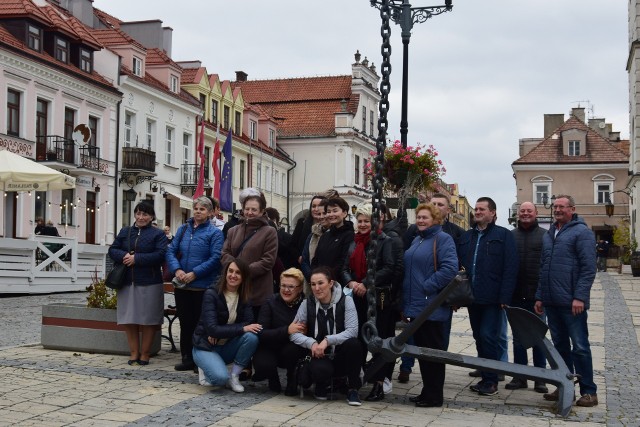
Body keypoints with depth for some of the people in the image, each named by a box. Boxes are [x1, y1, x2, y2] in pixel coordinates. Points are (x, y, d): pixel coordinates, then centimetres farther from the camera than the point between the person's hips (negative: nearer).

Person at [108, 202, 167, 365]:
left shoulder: (158, 234, 0)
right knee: (129, 319, 6)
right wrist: (124, 255, -13)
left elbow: (161, 255, -12)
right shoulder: (125, 232, 14)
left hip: (149, 283, -4)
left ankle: (145, 353, 14)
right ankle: (134, 352, 18)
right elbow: (112, 250, 9)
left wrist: (136, 258, -17)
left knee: (148, 319, 2)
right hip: (127, 282, 4)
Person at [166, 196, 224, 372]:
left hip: (203, 286, -4)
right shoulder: (183, 229, 11)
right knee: (185, 322, 11)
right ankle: (187, 359, 20)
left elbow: (215, 258, -12)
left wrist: (194, 274, -18)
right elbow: (171, 251, 7)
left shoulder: (214, 233, -3)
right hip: (182, 285, 5)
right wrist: (177, 270, -11)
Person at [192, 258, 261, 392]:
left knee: (252, 337, -26)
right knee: (221, 377, -32)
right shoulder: (211, 294, -15)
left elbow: (249, 323, -14)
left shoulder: (244, 298, 1)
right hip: (205, 347, -5)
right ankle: (206, 367, 3)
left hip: (227, 347, 5)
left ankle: (234, 376, -8)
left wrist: (220, 332, -25)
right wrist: (242, 328, -32)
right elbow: (212, 328, -24)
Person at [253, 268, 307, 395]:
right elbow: (261, 333, -19)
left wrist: (304, 331, -31)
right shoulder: (271, 303, -10)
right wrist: (287, 330, -31)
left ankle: (292, 383, -3)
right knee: (264, 365, -31)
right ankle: (273, 379, 10)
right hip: (270, 348, 0)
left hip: (293, 351, 0)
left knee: (292, 349, -35)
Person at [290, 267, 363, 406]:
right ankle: (322, 386, 5)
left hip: (342, 356, 0)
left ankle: (353, 389, -12)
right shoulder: (307, 304, 0)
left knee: (353, 343, -33)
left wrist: (328, 340, -30)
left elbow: (352, 331, -18)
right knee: (320, 369, -35)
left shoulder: (346, 301, -6)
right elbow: (294, 333, -6)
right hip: (320, 357, 0)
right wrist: (311, 343, -25)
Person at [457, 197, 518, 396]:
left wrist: (504, 297, -15)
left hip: (492, 298, -6)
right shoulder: (466, 236, 15)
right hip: (473, 298, 6)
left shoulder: (503, 235, -2)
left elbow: (510, 268, -8)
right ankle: (485, 378, 20)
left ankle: (491, 380, 3)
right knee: (479, 338, 11)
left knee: (488, 337, -7)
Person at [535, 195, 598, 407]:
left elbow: (588, 268, -12)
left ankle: (588, 391, 6)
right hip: (551, 302, 7)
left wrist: (579, 297, -18)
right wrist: (540, 296, 15)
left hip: (571, 302, -7)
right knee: (560, 345, 13)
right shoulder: (548, 235, 17)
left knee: (580, 347, -2)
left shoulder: (581, 232, -5)